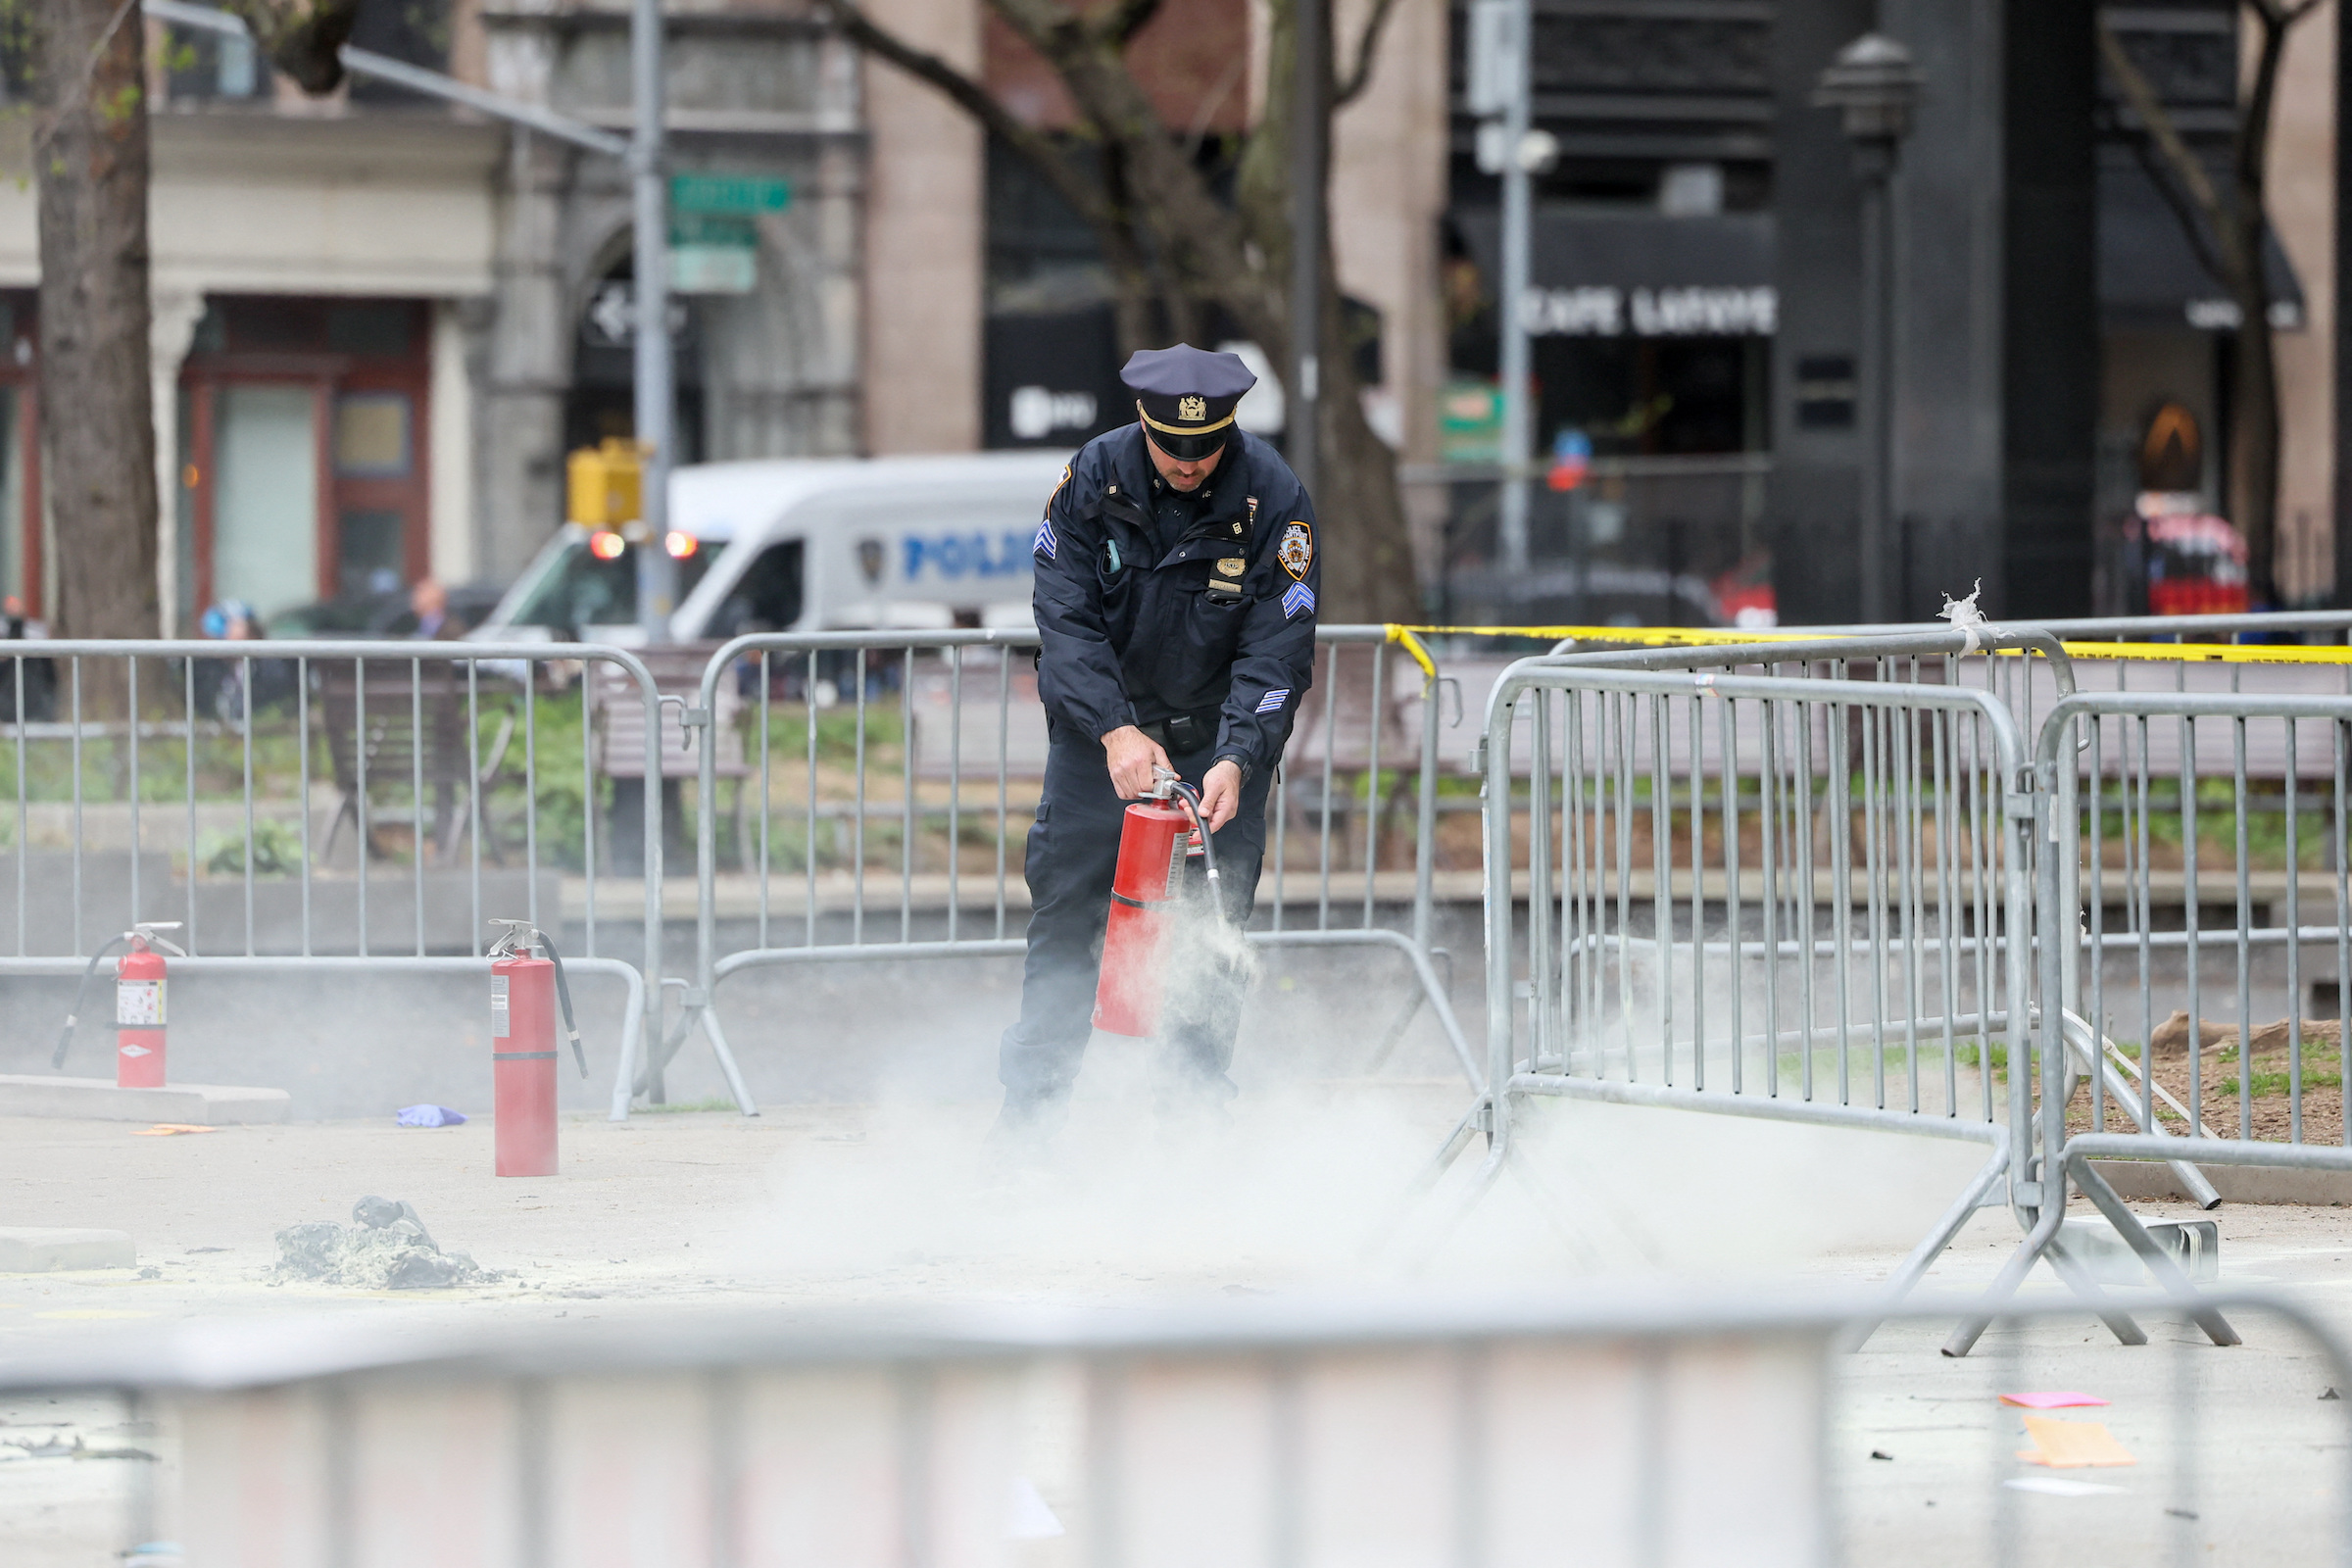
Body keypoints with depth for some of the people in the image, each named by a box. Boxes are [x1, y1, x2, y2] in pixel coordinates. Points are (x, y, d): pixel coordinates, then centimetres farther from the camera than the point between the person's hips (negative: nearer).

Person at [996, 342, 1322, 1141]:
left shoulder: (1274, 499, -19)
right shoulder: (1095, 476, -15)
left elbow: (1276, 652, -18)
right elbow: (1065, 612, -16)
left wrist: (1236, 760, -31)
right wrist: (1115, 731, -27)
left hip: (1222, 734, -1)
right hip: (1103, 722, 1)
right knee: (1066, 902, -2)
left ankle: (1194, 1104, 0)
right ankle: (1032, 1100, 3)